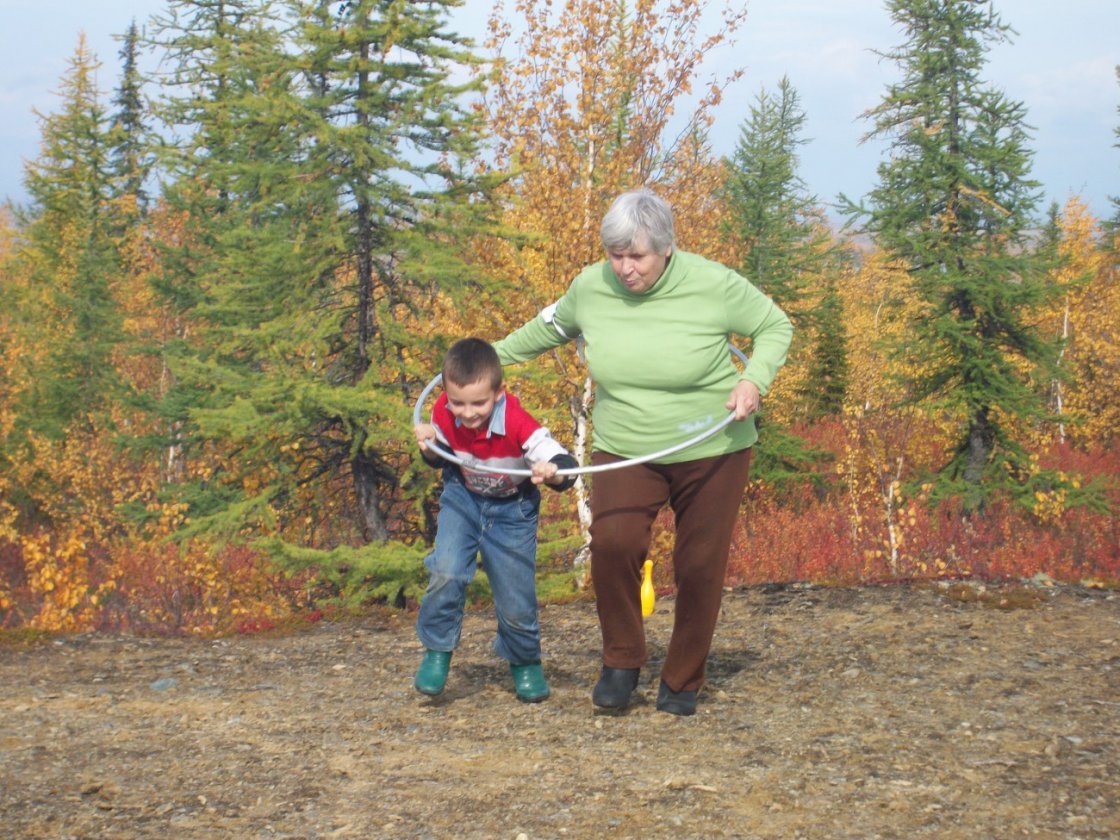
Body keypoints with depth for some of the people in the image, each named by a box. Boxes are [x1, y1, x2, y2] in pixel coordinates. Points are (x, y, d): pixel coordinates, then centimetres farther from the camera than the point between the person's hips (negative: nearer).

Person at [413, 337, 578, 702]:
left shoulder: (517, 423, -32)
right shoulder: (444, 413, -20)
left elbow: (565, 465, -32)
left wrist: (551, 473, -55)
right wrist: (429, 446, -22)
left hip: (512, 508, -2)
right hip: (462, 497, 2)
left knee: (516, 599, 1)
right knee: (447, 572, -22)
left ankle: (525, 663, 30)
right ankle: (437, 652, -1)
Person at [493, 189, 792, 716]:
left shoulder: (713, 285, -13)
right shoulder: (590, 287, -4)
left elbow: (775, 326, 1)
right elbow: (552, 326, 18)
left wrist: (754, 379, -16)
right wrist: (498, 353, 24)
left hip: (711, 451, -1)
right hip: (624, 451, 2)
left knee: (699, 567, 1)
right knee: (613, 542, -23)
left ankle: (682, 681, 22)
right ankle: (621, 661, -1)